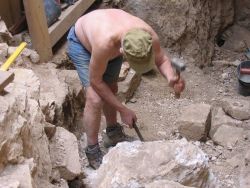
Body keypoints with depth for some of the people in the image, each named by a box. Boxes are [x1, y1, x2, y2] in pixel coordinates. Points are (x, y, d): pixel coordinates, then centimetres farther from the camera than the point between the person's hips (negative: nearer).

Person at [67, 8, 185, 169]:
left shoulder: (149, 36, -33)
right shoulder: (105, 44, -46)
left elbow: (162, 60, -12)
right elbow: (95, 81, -29)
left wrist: (171, 78, -35)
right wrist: (122, 109, -23)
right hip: (81, 42, -5)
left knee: (110, 90, 16)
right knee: (95, 99, -16)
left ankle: (113, 134, 39)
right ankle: (92, 152, 3)